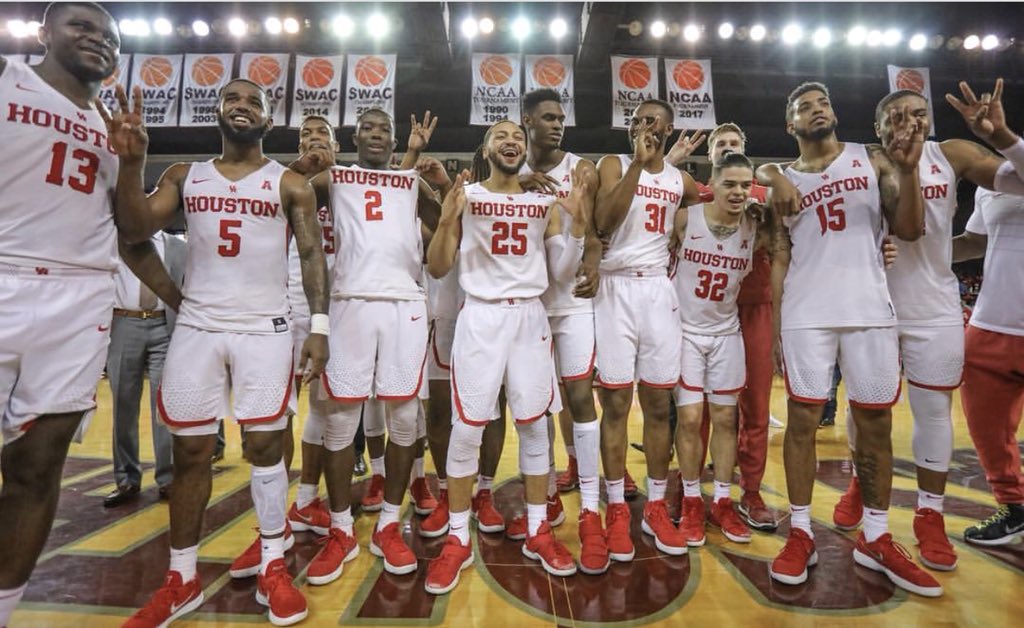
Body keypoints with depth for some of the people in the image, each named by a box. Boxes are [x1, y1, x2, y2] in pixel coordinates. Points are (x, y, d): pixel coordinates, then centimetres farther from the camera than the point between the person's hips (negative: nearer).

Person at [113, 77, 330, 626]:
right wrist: (130, 163, -14)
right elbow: (136, 230, 1)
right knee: (190, 451, 8)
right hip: (196, 327, 3)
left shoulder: (290, 184, 5)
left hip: (265, 330, -2)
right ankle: (181, 580, 24)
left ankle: (273, 569, 15)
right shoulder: (184, 176, 12)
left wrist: (319, 325, -10)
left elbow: (312, 254, 0)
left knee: (264, 444, 0)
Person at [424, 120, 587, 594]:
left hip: (530, 317, 3)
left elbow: (562, 271, 7)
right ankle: (457, 540, 16)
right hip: (480, 316, -2)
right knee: (467, 427, -1)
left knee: (533, 424, 7)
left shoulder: (545, 202, 11)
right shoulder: (465, 196, 4)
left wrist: (577, 221, -5)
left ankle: (538, 533, 23)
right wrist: (447, 220, -16)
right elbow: (437, 270, 0)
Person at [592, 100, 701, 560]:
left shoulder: (681, 181, 14)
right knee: (616, 404, -1)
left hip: (659, 290, 4)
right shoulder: (613, 164, 3)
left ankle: (655, 506, 20)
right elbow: (603, 222, -14)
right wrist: (637, 164, -17)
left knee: (658, 406, 7)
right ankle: (617, 509, 12)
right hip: (616, 289, -3)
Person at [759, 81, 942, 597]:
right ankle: (800, 534, 12)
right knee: (803, 420, 0)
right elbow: (780, 256, 6)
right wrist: (776, 323, 0)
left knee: (876, 423, 6)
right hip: (806, 316, -1)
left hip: (871, 310, 2)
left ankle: (875, 540, 21)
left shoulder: (873, 160, 11)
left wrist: (907, 170, -10)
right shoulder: (782, 179, 9)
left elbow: (909, 231, 4)